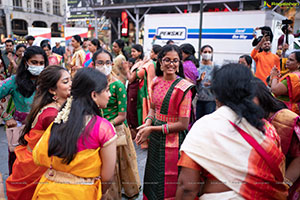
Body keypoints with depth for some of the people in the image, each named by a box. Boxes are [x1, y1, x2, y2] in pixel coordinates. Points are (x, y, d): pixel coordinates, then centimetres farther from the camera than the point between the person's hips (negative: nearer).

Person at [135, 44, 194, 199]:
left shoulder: (183, 87, -17)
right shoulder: (156, 81, 2)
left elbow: (183, 124, -18)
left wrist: (152, 129, -18)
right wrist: (148, 122, -7)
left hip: (173, 141, -6)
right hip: (155, 140, 6)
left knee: (168, 187, 10)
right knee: (153, 178, 22)